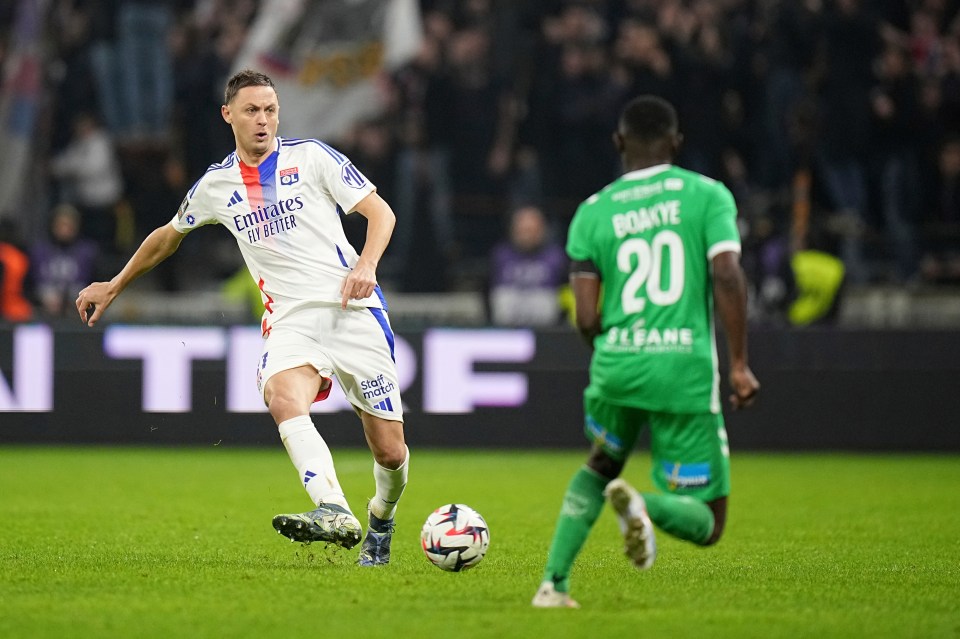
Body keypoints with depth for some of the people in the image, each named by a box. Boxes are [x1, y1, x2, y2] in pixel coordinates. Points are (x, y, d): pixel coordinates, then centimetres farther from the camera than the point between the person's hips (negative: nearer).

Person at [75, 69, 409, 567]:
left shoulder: (310, 157, 4)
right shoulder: (216, 185, 14)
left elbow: (380, 212, 2)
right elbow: (168, 236, 32)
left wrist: (366, 265, -17)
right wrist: (114, 286, 37)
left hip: (351, 309, -2)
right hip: (290, 317, 2)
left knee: (390, 453, -4)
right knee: (282, 397, -34)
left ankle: (381, 520, 30)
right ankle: (335, 514, -50)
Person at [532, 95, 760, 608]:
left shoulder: (593, 212, 8)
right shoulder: (708, 195, 3)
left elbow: (586, 319, 2)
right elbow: (728, 277, -11)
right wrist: (739, 365, -5)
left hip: (615, 367, 3)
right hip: (686, 371, -3)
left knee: (600, 466, 34)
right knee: (705, 524, 6)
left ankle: (553, 582, 19)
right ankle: (643, 504, -28)